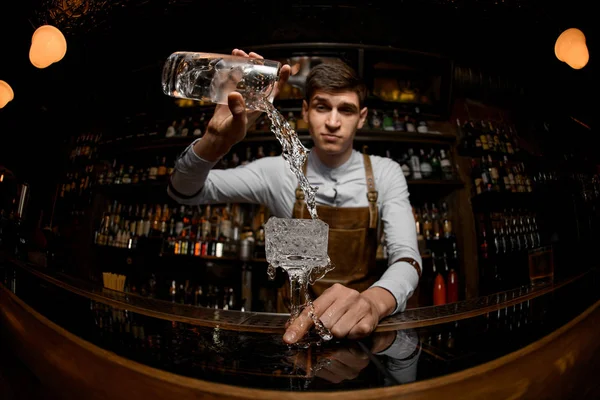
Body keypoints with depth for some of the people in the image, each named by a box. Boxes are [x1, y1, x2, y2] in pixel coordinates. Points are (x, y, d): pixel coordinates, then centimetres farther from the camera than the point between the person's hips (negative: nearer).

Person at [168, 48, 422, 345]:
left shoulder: (385, 173, -3)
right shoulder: (278, 171, -5)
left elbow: (406, 257, -13)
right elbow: (184, 192, -6)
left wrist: (374, 302, -36)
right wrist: (216, 141, -28)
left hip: (355, 326, 1)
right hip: (295, 320, -1)